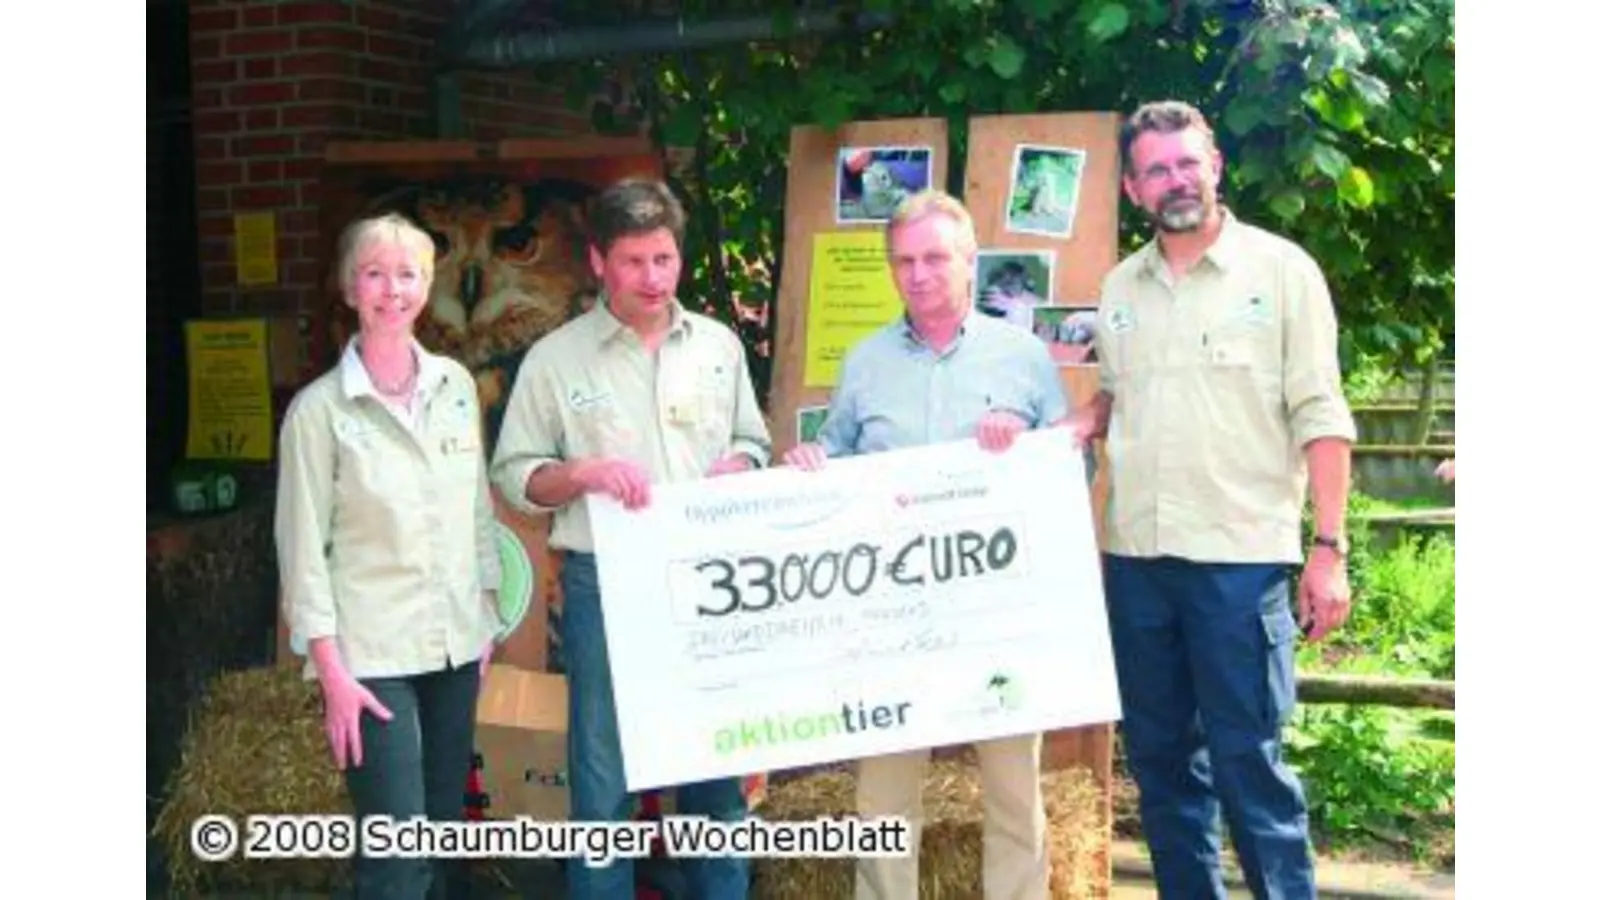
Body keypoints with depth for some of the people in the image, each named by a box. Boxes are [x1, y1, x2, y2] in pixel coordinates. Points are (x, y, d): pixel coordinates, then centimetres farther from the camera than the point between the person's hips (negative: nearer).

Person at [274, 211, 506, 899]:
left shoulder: (456, 385, 5)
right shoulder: (319, 409, -9)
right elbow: (303, 546, -9)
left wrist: (488, 614, 12)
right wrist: (330, 670, -12)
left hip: (456, 642, 5)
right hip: (372, 656, -5)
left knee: (447, 829, 13)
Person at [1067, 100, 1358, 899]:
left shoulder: (1280, 268, -2)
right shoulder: (1118, 286, 11)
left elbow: (1319, 415, -5)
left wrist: (1329, 548, -11)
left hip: (1240, 557, -5)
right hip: (1134, 556, 5)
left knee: (1247, 761, -3)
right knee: (1159, 757, 12)